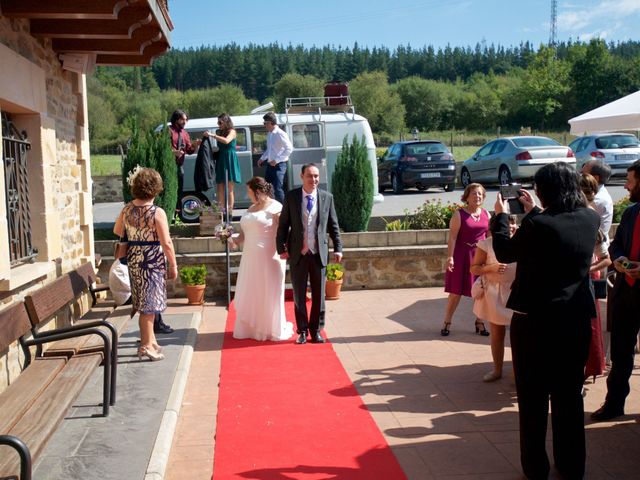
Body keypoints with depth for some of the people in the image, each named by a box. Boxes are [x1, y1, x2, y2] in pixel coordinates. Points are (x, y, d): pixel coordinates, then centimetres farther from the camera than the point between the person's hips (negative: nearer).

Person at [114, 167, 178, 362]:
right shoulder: (157, 213, -18)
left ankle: (150, 338, 31)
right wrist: (173, 265, -7)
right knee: (149, 304, 2)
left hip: (133, 260, 6)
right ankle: (146, 346, 7)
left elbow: (117, 231, 16)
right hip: (153, 261, -6)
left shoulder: (127, 209, 0)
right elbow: (166, 243, -16)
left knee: (143, 303, 17)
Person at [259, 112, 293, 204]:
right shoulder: (269, 134, 13)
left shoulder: (280, 134, -13)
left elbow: (289, 149, -18)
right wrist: (262, 158, 15)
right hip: (270, 165, 9)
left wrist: (277, 160, -21)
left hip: (279, 165, -8)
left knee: (278, 189, -12)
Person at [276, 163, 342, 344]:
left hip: (319, 253, 1)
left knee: (319, 295, 7)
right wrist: (282, 248, -4)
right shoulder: (291, 196, -1)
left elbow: (333, 226, 6)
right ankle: (302, 330, 21)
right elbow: (283, 224, 2)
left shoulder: (327, 197, 2)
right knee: (299, 295, 8)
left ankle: (315, 330, 21)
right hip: (298, 254, 0)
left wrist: (338, 248, 0)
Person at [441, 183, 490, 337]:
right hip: (462, 256, -4)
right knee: (456, 291, 3)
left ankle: (479, 323, 19)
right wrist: (450, 257, -20)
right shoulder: (459, 214, -8)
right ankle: (446, 323, 13)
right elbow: (452, 237, -12)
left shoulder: (486, 214, 6)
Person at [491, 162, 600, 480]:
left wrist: (501, 216, 9)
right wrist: (534, 213, 22)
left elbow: (505, 252, -4)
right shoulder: (591, 219, -2)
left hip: (536, 320, -5)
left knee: (534, 395, 10)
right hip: (577, 318, 5)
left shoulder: (538, 224, -19)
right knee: (570, 393, 17)